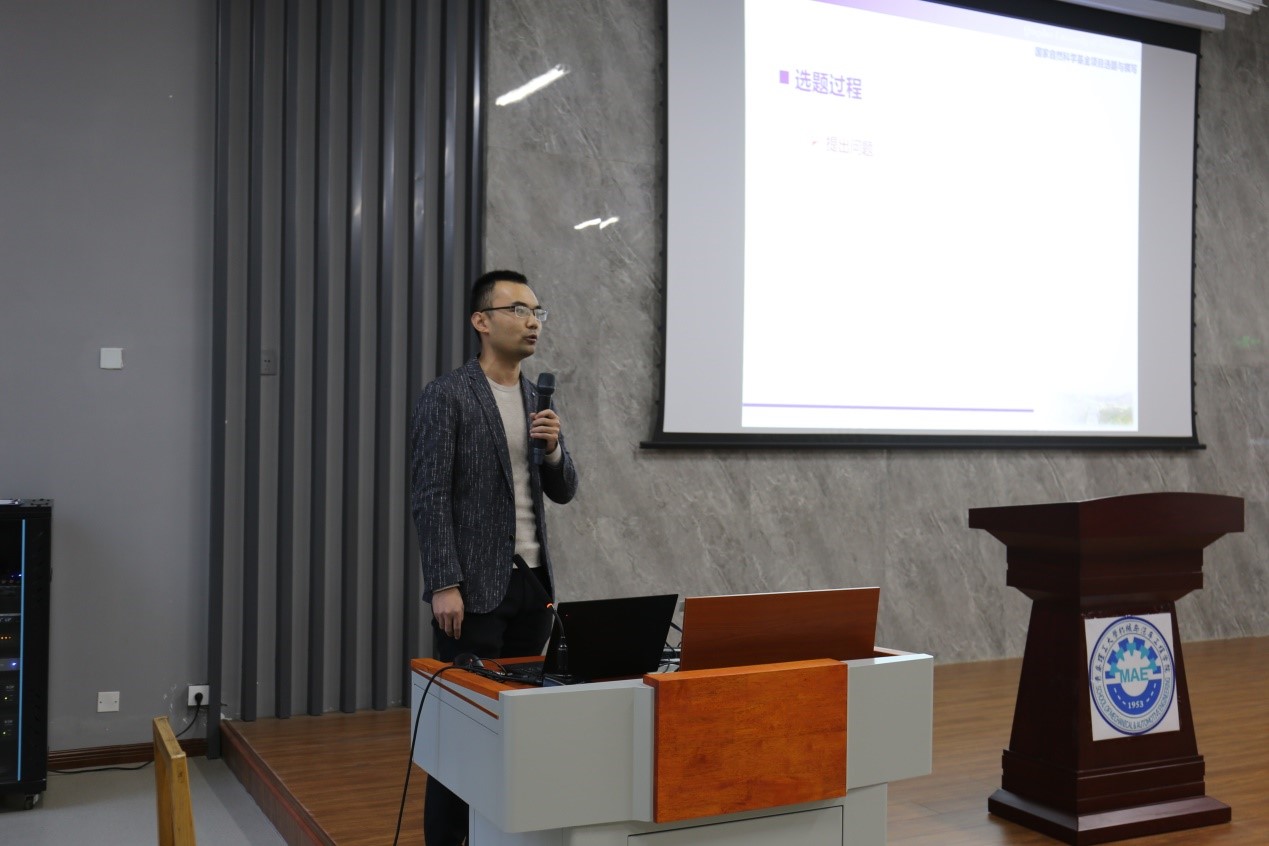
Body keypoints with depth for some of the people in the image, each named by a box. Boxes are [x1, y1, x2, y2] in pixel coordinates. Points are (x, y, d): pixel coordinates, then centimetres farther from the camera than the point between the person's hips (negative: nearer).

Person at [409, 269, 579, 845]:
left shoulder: (538, 399, 13)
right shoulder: (446, 396, -7)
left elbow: (563, 492, 15)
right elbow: (429, 497, -11)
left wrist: (553, 448, -6)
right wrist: (444, 585, -16)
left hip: (531, 582, 6)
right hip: (474, 587, -6)